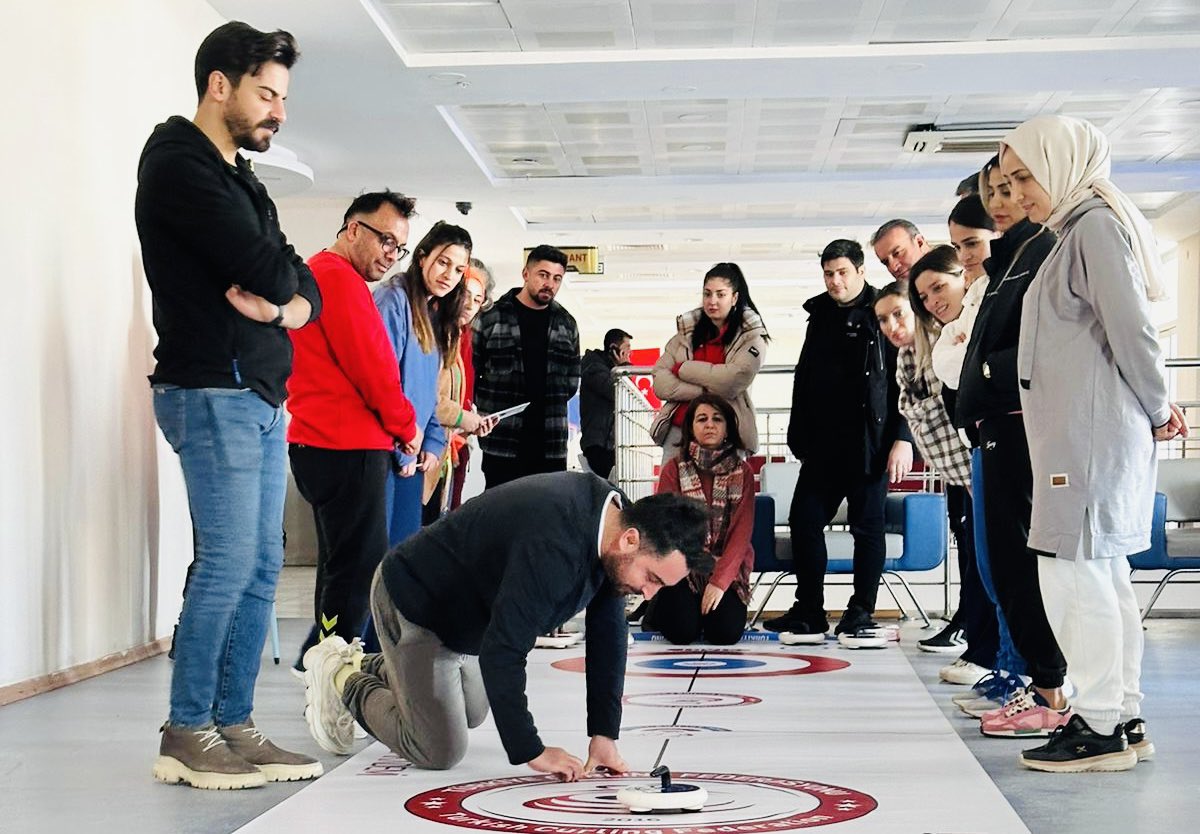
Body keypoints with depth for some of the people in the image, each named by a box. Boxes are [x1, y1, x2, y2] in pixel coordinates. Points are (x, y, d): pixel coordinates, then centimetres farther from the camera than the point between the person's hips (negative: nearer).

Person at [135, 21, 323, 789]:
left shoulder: (241, 181, 21)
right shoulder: (180, 167, -8)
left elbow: (307, 292, 15)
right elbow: (268, 271, -19)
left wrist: (282, 305, -8)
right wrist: (281, 285, 4)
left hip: (263, 399, 9)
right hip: (213, 395, -9)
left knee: (262, 568, 7)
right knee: (228, 563, -11)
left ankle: (234, 726, 12)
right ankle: (186, 736, -3)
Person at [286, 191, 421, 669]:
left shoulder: (317, 274, 24)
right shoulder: (339, 277, -10)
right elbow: (371, 365, -14)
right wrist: (406, 427, 0)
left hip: (319, 444, 11)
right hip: (348, 448, -11)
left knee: (343, 566, 15)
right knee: (359, 569, -10)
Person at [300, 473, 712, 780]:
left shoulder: (614, 515, -12)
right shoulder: (554, 546, -41)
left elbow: (608, 635, -5)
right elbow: (501, 653, -40)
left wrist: (604, 735, -8)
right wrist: (531, 752, -32)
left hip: (461, 609, 9)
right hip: (412, 602, -9)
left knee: (472, 715, 27)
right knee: (440, 751, -6)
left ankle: (360, 666, 40)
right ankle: (341, 680, 13)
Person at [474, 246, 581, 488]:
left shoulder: (567, 324, 12)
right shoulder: (492, 317, 0)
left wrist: (553, 402, 7)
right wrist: (486, 407, -2)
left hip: (551, 443, 4)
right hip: (501, 442, -3)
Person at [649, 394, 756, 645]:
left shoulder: (742, 472, 0)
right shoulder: (674, 469, -3)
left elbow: (742, 532, -7)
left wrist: (720, 580, -17)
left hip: (727, 565, 1)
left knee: (727, 633, -19)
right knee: (683, 632, -22)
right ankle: (659, 608, 16)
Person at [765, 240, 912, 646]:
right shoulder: (820, 317, 16)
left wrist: (902, 438, -13)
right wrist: (800, 436, 15)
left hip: (870, 442, -6)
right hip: (823, 442, 6)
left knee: (867, 526, -1)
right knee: (804, 520, 3)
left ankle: (861, 615, 7)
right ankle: (809, 613, 12)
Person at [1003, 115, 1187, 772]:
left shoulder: (1096, 226, -11)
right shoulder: (1078, 232, 19)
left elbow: (1131, 328, -17)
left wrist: (1156, 411, -6)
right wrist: (1156, 410, 15)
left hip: (1093, 437, -10)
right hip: (1078, 436, 10)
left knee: (1074, 573, -9)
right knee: (1102, 578, 12)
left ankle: (1101, 727, -6)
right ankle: (1122, 718, 18)